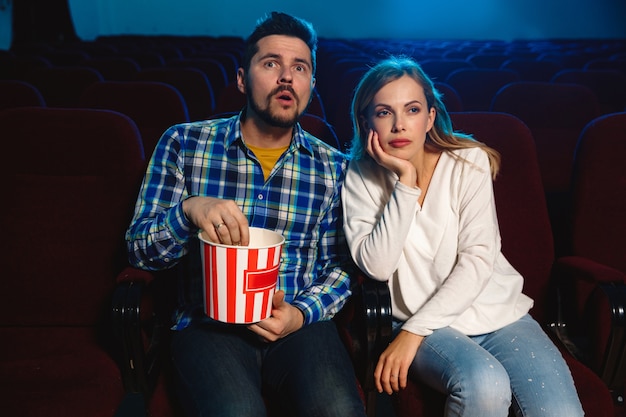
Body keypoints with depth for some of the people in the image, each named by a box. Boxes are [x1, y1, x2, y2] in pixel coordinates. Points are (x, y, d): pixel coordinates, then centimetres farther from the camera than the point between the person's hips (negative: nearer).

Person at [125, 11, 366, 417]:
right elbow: (140, 249, 1)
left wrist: (301, 313, -10)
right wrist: (189, 211, -20)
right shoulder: (184, 143, 3)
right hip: (209, 323, -1)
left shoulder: (333, 167, 7)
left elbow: (339, 266, 9)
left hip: (300, 321, 1)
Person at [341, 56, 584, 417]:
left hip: (497, 312, 1)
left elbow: (478, 260, -10)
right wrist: (405, 181, -18)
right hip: (423, 322, -1)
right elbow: (377, 266, -13)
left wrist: (414, 331, -16)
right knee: (484, 386, -31)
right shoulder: (361, 178, -1)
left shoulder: (469, 162, -3)